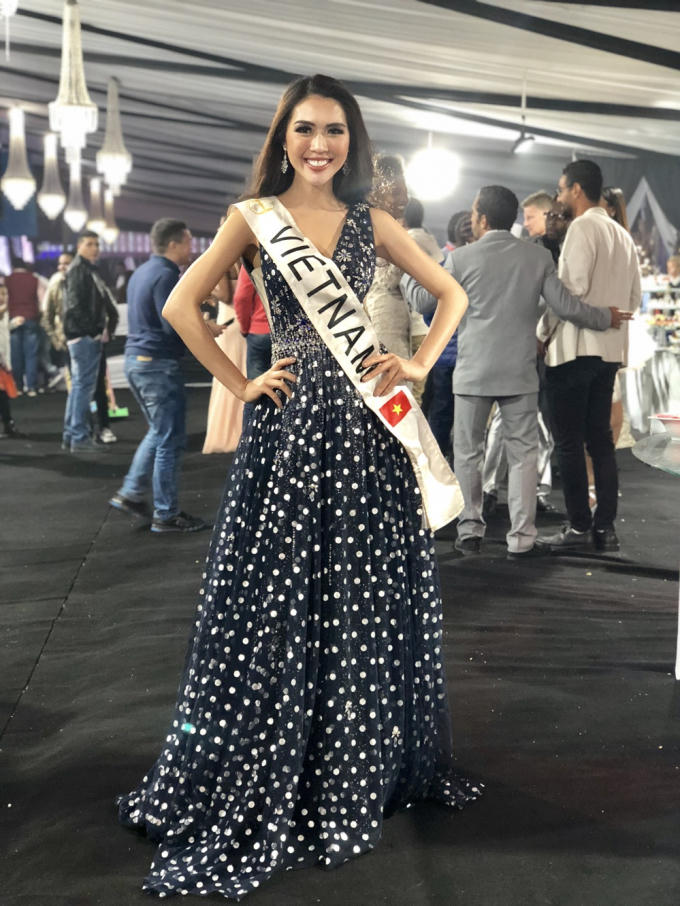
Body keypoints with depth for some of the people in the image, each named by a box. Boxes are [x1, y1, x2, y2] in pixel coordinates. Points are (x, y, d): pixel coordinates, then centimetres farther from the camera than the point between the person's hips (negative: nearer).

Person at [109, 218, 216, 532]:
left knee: (158, 433, 22)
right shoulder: (165, 275, -15)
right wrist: (204, 330, -7)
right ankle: (166, 515, 4)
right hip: (159, 364, -10)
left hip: (135, 359, 10)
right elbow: (174, 325, -22)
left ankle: (131, 493, 22)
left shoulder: (142, 271, 14)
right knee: (170, 441, -2)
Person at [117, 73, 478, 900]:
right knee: (278, 598, 1)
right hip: (290, 420, -2)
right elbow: (182, 306, 2)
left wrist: (418, 365, 3)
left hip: (368, 423, 3)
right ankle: (265, 782, 17)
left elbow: (451, 293, 16)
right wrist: (239, 385, -2)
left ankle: (367, 768, 27)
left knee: (369, 597, 8)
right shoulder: (254, 217, 4)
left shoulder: (372, 223, 11)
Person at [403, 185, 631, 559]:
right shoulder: (538, 257, -1)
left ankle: (470, 530, 15)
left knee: (468, 453, 12)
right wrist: (605, 318, 13)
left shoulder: (462, 258, -6)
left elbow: (423, 301, 1)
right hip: (520, 374, 1)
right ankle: (521, 538, 6)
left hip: (473, 373, -1)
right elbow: (564, 304, -3)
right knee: (522, 455, 7)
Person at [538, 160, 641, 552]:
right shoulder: (622, 234, 15)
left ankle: (579, 527, -1)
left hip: (575, 348, -8)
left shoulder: (582, 228, -10)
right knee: (601, 439, 10)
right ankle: (606, 527, 11)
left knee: (570, 442, -3)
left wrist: (543, 332, -7)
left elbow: (573, 287, -17)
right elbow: (634, 296, 16)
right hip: (610, 350, 8)